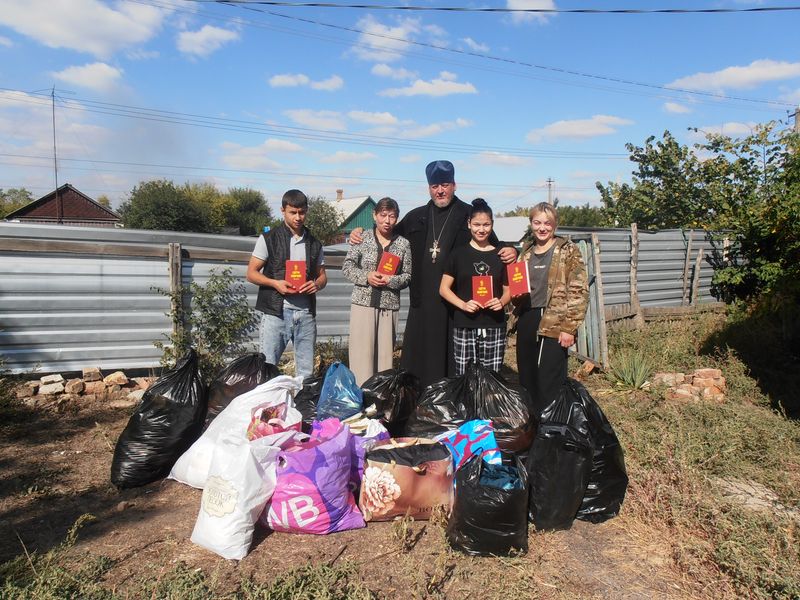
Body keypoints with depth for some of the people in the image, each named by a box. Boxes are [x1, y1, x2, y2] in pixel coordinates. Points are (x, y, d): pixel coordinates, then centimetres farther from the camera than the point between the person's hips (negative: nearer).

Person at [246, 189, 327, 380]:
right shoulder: (268, 239, 2)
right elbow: (251, 273, 1)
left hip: (306, 313, 4)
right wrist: (275, 283, -16)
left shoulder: (314, 244, 13)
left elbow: (322, 275, 18)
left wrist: (317, 284, -5)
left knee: (306, 372, 8)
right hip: (276, 312, -3)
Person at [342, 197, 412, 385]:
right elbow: (347, 266, 3)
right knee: (362, 352, -3)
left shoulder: (403, 244, 6)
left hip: (389, 306, 1)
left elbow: (407, 276, 7)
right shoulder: (363, 238, 3)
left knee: (385, 353, 5)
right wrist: (366, 276, -14)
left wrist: (390, 280, -13)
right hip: (363, 302, -1)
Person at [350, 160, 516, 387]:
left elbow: (493, 247, 5)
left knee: (451, 354, -1)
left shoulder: (470, 215, 5)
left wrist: (509, 252, -16)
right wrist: (361, 235, 10)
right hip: (423, 299, 3)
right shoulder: (416, 217, 15)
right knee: (419, 354, 6)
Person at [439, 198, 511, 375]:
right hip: (464, 327, -1)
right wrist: (463, 304, -14)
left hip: (494, 327, 1)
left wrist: (502, 302, -9)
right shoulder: (458, 254, 4)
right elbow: (444, 288, 3)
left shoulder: (501, 255, 9)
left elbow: (508, 290, 14)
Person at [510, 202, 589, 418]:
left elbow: (579, 292, -8)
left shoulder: (569, 251, -2)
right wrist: (516, 294, 0)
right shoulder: (525, 252, 14)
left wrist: (569, 327, -15)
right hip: (526, 323, 6)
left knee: (549, 385, -3)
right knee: (526, 381, 13)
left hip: (554, 325, -6)